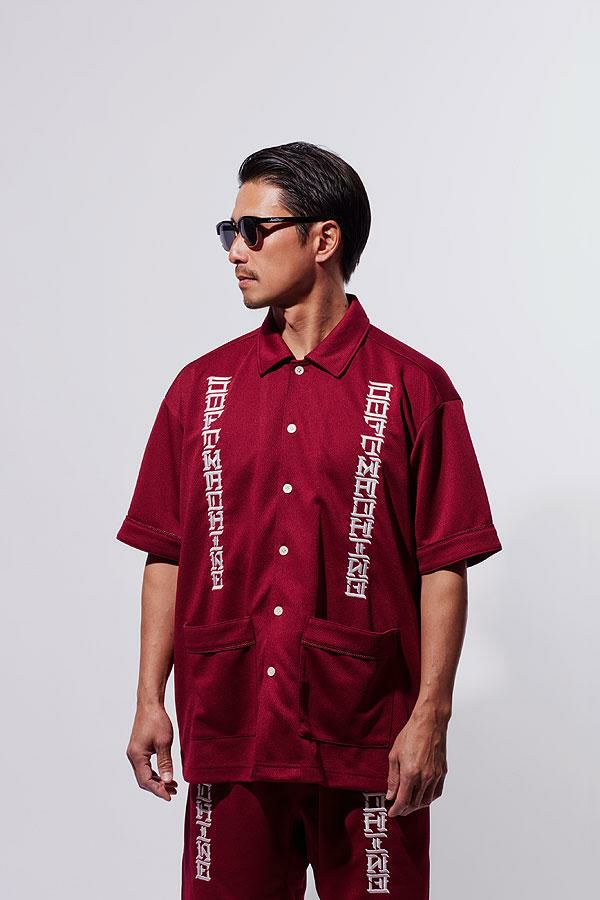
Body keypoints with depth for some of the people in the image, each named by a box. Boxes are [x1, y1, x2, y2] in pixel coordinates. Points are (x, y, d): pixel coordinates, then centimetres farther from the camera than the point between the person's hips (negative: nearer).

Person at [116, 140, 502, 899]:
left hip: (366, 744, -3)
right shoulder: (201, 387, 8)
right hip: (227, 735, 3)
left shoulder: (413, 388, -2)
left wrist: (431, 717, -10)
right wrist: (150, 700, 3)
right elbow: (167, 555, 9)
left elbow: (443, 567, -4)